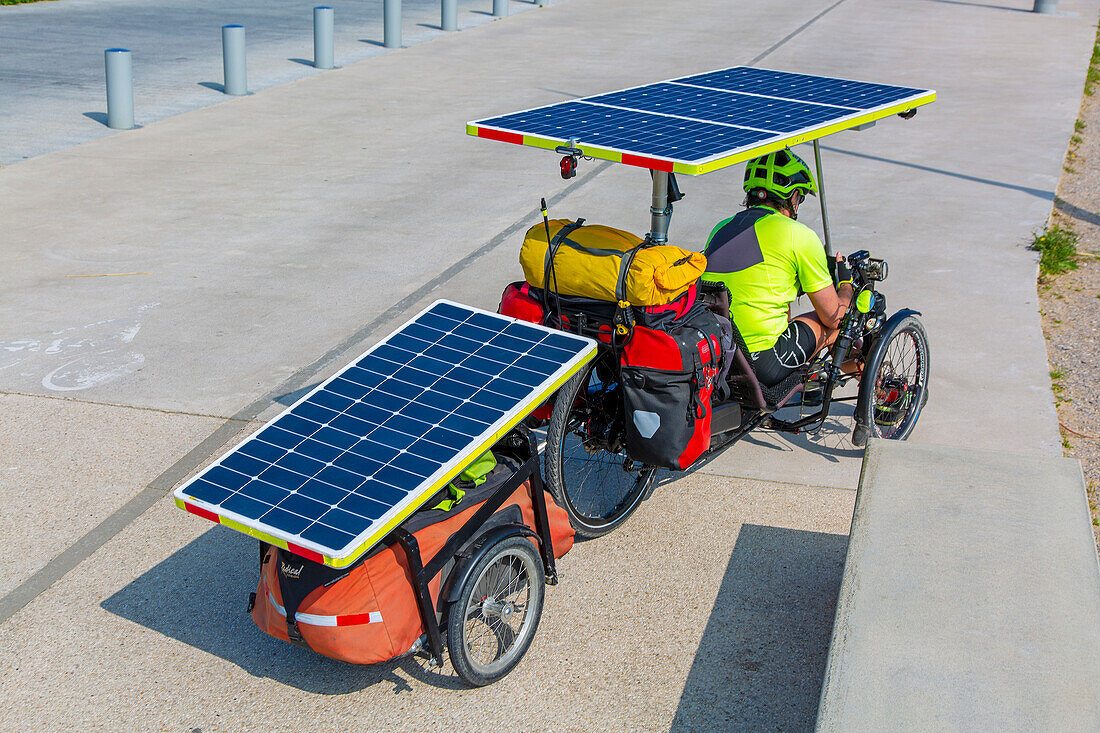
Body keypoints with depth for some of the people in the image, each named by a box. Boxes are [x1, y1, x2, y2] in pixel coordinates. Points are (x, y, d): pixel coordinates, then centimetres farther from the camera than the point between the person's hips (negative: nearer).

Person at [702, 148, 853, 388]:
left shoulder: (720, 230, 12)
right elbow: (832, 316, 2)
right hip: (763, 366, -6)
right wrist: (846, 283, 24)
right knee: (842, 320, 17)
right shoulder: (798, 235, -6)